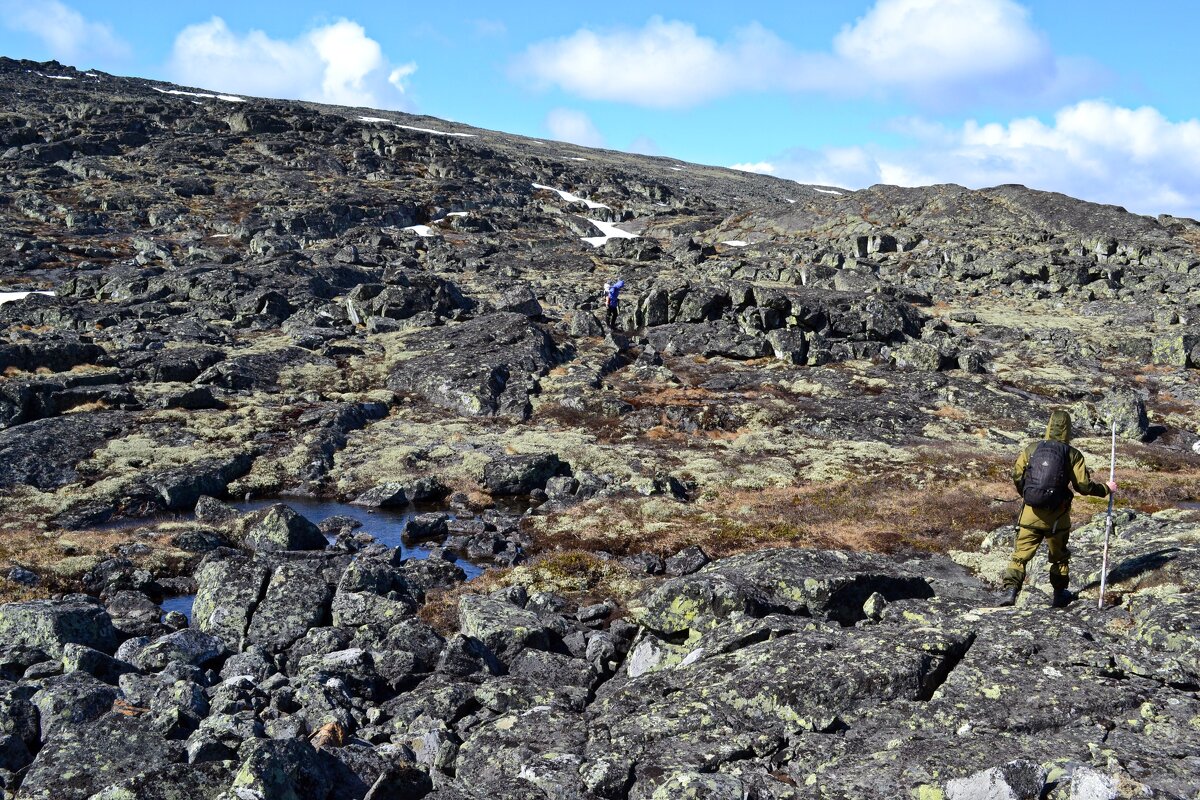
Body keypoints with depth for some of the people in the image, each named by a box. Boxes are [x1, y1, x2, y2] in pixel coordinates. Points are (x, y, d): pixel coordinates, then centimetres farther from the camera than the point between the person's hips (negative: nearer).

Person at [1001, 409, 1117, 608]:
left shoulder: (1031, 449, -1)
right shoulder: (1073, 455, -5)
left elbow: (1017, 476, 2)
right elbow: (1084, 485, -5)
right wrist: (1106, 489, 13)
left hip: (1031, 512, 0)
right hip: (1057, 517, 0)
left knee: (1021, 554, 2)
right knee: (1059, 556, 20)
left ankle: (1011, 589, -15)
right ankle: (1060, 594, 30)